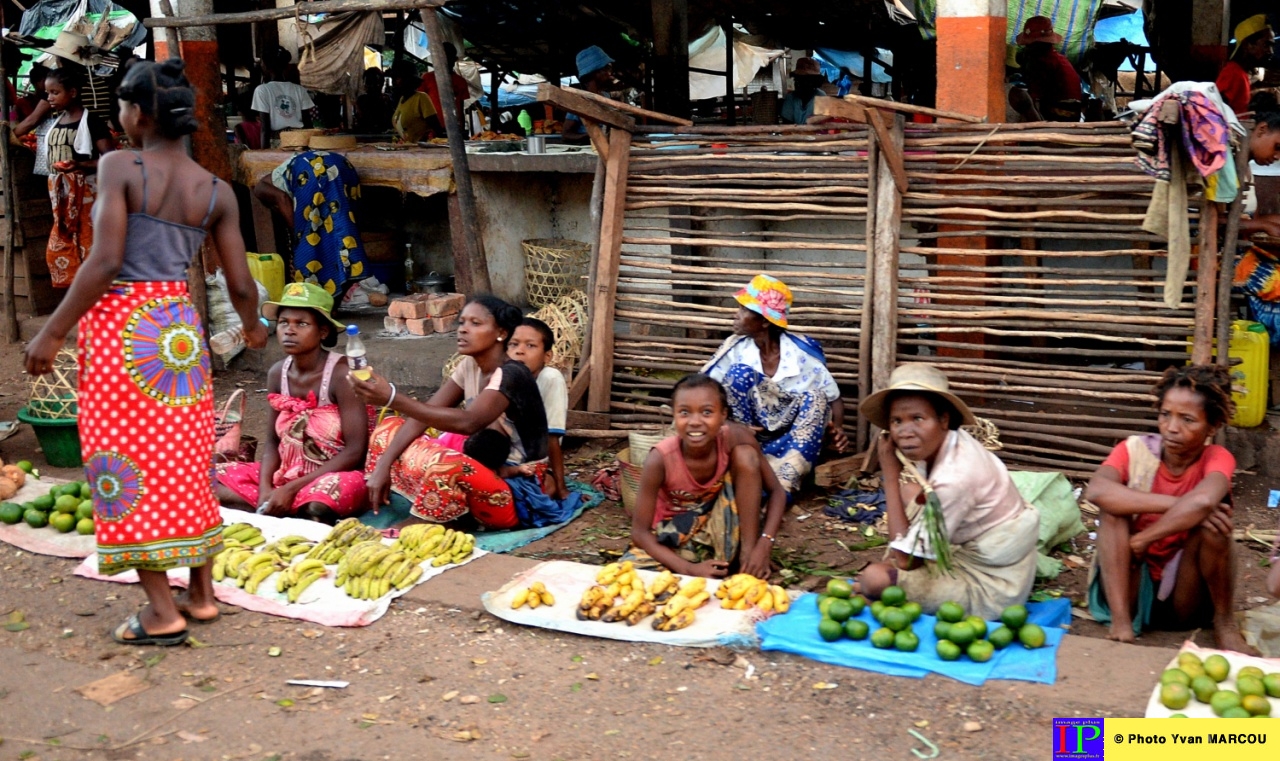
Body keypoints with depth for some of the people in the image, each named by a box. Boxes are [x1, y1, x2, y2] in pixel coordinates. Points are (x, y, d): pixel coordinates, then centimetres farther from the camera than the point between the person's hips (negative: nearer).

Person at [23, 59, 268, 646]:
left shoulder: (120, 167, -9)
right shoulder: (215, 191, 4)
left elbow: (106, 261, -17)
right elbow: (241, 284, 5)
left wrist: (52, 332, -10)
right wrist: (252, 330, 25)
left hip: (120, 324, -5)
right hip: (180, 327, 5)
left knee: (129, 463, 2)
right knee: (186, 459, 15)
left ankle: (162, 612, 4)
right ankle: (201, 592, 23)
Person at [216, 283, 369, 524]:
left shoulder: (341, 374, -17)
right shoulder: (277, 373, 1)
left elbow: (355, 452, -19)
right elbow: (273, 442, 8)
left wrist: (292, 489, -20)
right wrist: (265, 488, -13)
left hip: (334, 476, -6)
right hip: (286, 473, 6)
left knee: (316, 506, -39)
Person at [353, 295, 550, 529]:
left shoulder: (510, 375, -21)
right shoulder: (470, 366, 5)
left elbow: (468, 422, -38)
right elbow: (423, 416, 0)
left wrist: (392, 399, -45)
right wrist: (383, 464, -14)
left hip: (521, 491, -9)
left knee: (445, 466, -39)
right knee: (388, 429, 5)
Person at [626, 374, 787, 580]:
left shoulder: (734, 438, -24)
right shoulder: (660, 459, -28)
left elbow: (776, 491, -13)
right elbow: (639, 531, -21)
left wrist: (763, 546, -28)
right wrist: (690, 569, -31)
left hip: (719, 525, 2)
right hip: (674, 534, -1)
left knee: (745, 454, -22)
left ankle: (745, 555, -15)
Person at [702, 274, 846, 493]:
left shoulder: (803, 352, -7)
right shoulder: (735, 349, -6)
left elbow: (833, 397, 0)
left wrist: (837, 430, -21)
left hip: (793, 440, 0)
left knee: (815, 398, -28)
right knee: (739, 372, -22)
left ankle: (780, 486, -44)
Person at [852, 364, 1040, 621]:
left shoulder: (955, 478, -30)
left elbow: (904, 558, -21)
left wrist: (890, 474, -19)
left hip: (991, 590, -9)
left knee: (874, 579, -16)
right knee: (910, 491, 8)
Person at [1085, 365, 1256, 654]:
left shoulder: (1217, 459, -11)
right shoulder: (1135, 451, -9)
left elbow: (1202, 501, -36)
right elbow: (1095, 491, -32)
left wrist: (1143, 539, -30)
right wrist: (1176, 504, -34)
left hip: (1185, 599, -1)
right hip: (1130, 588, 1)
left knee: (1210, 515, -25)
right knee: (1115, 507, -22)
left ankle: (1225, 624, -9)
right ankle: (1120, 622, -25)